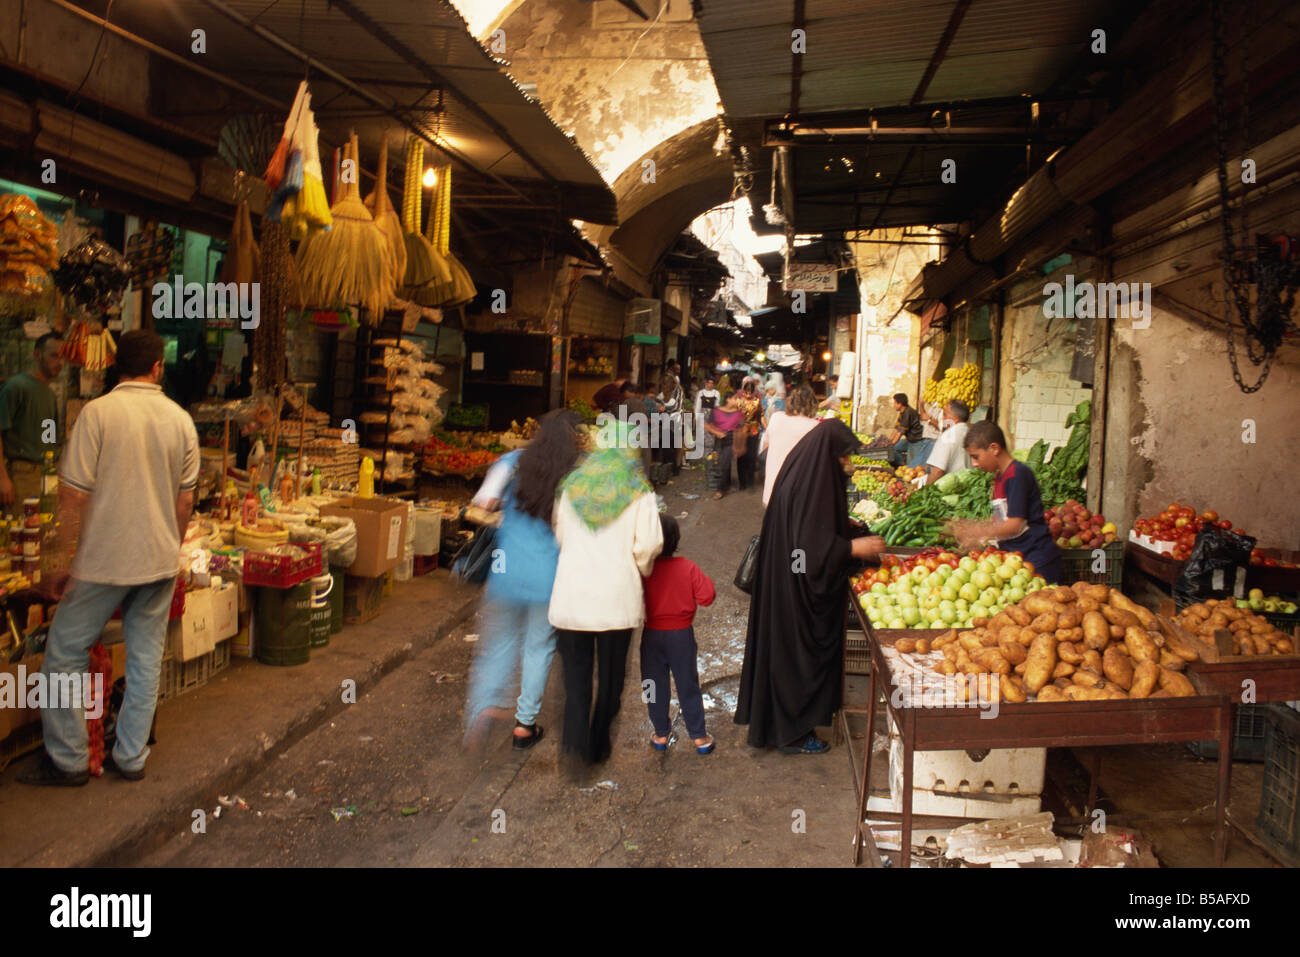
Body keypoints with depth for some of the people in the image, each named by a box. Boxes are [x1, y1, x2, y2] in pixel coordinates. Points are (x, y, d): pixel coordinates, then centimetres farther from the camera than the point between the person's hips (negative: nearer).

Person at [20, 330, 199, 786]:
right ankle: (131, 757, 21)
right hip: (160, 561, 5)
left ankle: (68, 760, 17)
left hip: (105, 561, -4)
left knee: (64, 655, 10)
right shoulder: (181, 419, 2)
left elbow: (74, 496, -13)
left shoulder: (98, 412, -11)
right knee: (145, 659, 12)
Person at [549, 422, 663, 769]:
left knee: (575, 675, 9)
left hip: (570, 595, 2)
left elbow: (559, 535, 14)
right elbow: (647, 545, -8)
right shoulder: (639, 492, -2)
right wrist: (642, 570, 13)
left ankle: (575, 744, -5)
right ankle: (599, 746, 24)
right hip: (618, 597, -1)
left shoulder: (572, 486, 7)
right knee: (611, 675, 14)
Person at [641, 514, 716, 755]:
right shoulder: (688, 568, -15)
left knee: (655, 686, 15)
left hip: (652, 635, 0)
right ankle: (699, 737, 18)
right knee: (688, 686, 11)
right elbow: (706, 597, -12)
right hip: (681, 635, 0)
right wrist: (706, 581, 4)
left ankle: (661, 735, 24)